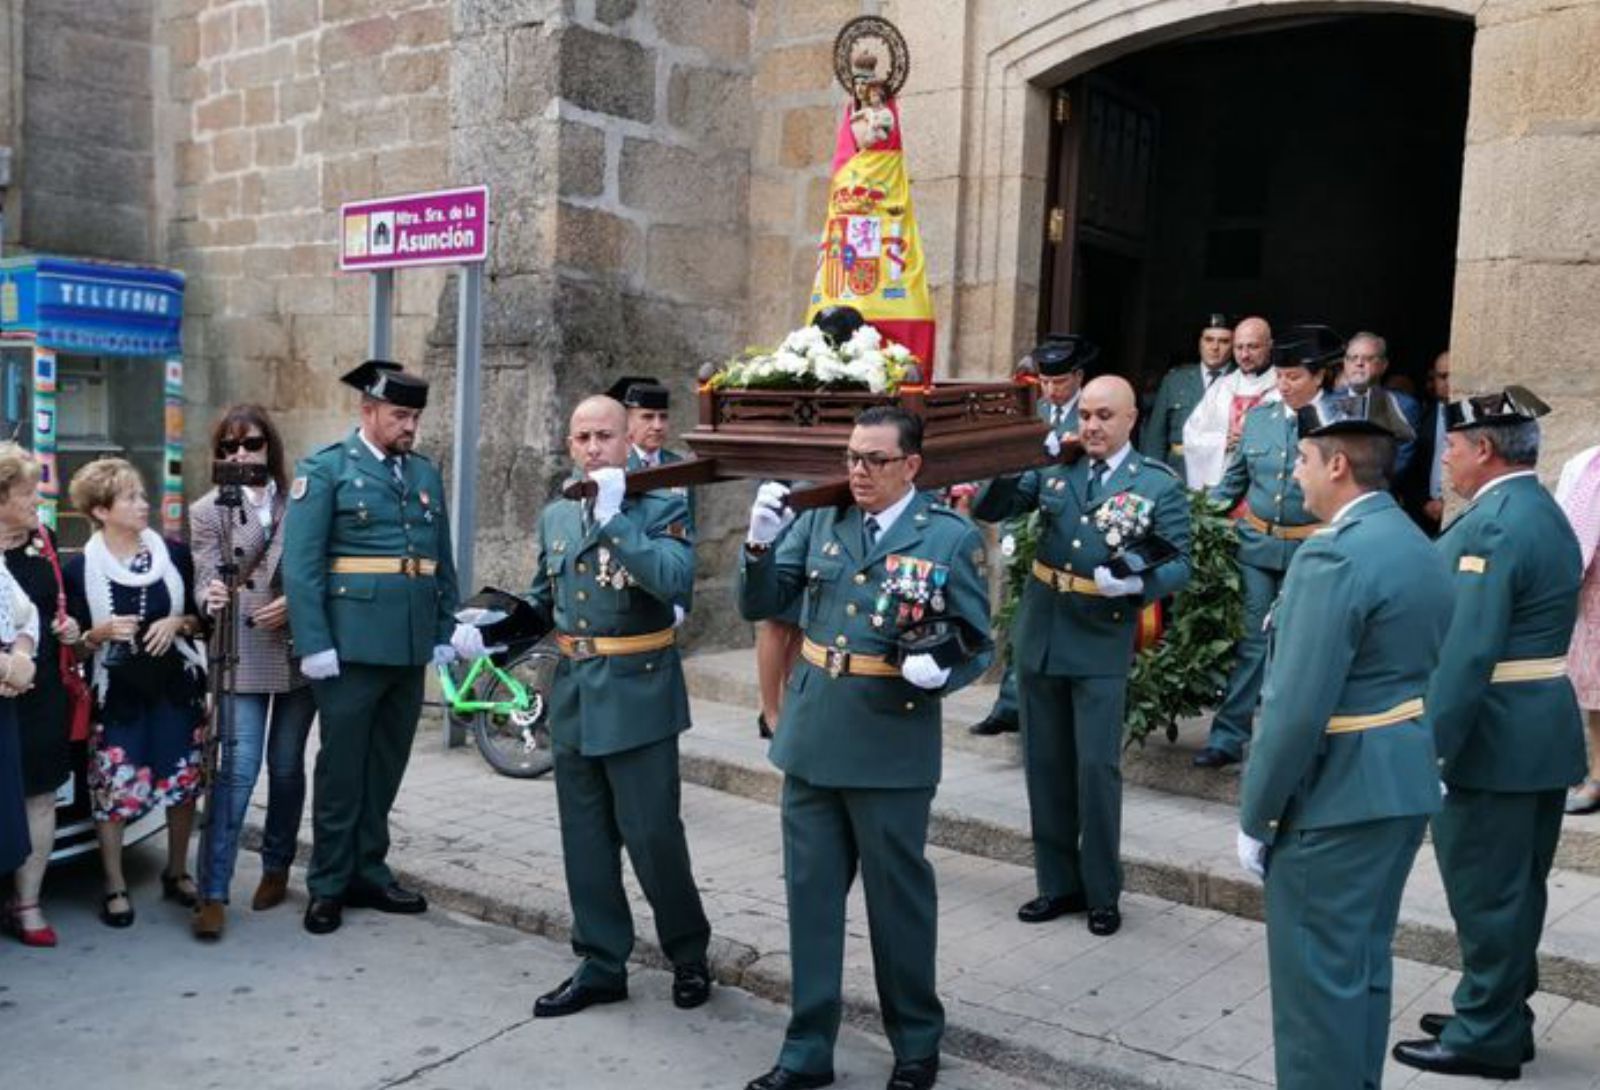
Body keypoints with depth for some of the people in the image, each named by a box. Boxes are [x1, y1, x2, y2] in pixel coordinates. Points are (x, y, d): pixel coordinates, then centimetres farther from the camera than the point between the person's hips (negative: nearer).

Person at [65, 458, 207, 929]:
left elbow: (202, 616, 8)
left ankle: (176, 874, 27)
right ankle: (116, 889, 15)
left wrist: (179, 623, -11)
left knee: (184, 783, 7)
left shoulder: (174, 554, 0)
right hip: (115, 694, -2)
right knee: (111, 789, -1)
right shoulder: (79, 568, -6)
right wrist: (100, 634, -20)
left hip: (176, 687, 2)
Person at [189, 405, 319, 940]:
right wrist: (211, 598, -27)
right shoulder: (207, 510, 2)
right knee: (238, 770, -10)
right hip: (243, 656, -2)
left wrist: (295, 603, -10)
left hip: (298, 651, 2)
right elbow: (207, 580, -4)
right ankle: (213, 893, -6)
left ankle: (276, 868, 28)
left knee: (287, 768, 10)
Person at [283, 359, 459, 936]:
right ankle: (328, 887, 15)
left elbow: (443, 561, 17)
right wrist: (314, 644, -14)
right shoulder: (325, 470, -2)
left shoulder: (426, 474, 14)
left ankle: (368, 872, 25)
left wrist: (444, 632, 10)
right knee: (342, 768, 3)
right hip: (352, 647, -5)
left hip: (411, 649, 5)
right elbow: (300, 564, -8)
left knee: (386, 767, 13)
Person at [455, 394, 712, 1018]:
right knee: (586, 838, 11)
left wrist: (614, 516, -26)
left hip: (637, 695, -6)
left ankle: (689, 954, 20)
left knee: (651, 833, -1)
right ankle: (601, 966, 24)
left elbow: (676, 581, -25)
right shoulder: (555, 516, 11)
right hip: (574, 696, 6)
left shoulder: (662, 508, -7)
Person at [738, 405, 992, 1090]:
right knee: (811, 894, 12)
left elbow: (976, 645, -2)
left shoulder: (952, 537, -6)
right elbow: (759, 605, 1)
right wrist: (760, 543, -17)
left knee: (899, 897, 10)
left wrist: (941, 670, -23)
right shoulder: (820, 520, 4)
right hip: (813, 738, 4)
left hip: (893, 744, -4)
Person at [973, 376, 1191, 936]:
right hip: (1040, 634, 4)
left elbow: (1179, 564, -5)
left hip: (1102, 642, -4)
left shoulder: (1160, 485, -3)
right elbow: (989, 509, 3)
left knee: (1097, 767, -1)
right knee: (1045, 763, 12)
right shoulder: (1055, 467, 5)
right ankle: (1057, 883, 26)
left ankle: (1102, 893, 17)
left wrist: (1138, 584, -24)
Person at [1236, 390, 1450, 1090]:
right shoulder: (1419, 547, 10)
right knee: (1365, 963, 20)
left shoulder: (1334, 556, -21)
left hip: (1338, 795, -10)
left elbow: (1297, 710, -23)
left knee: (1318, 975, 2)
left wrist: (1255, 816, -14)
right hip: (1405, 784, 10)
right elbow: (1425, 676, 13)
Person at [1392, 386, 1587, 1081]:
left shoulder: (1493, 523, -20)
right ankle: (1503, 1016, 33)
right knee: (1516, 887, 19)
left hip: (1491, 739, -10)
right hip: (1542, 733, 10)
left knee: (1486, 892, 2)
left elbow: (1467, 651, -26)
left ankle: (1486, 1037, 14)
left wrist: (1432, 742, -23)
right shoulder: (1544, 513, 12)